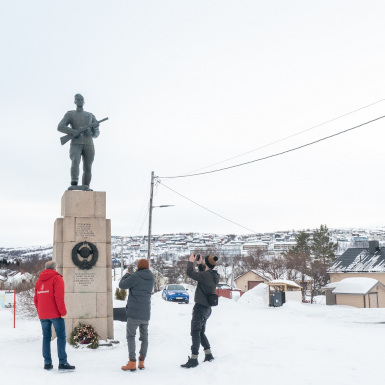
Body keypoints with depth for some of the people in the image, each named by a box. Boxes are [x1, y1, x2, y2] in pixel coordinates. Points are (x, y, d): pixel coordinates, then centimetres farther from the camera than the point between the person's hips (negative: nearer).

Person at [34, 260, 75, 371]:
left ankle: (47, 363, 7)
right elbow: (59, 297, -14)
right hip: (55, 314, -6)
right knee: (61, 337, -4)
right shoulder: (57, 278, -5)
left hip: (43, 315, 6)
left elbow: (36, 299, 15)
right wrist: (63, 312, -10)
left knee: (46, 337, 9)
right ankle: (62, 363, -9)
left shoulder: (39, 281, 15)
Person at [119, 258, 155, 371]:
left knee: (130, 336, -1)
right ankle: (141, 362, 14)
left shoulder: (135, 277, -13)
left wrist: (126, 275, 14)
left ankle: (132, 362, -8)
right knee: (144, 337, 14)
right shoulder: (151, 278, 8)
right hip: (146, 313, 6)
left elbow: (122, 285, -5)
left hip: (134, 312, -6)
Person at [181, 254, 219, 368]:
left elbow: (190, 273, -19)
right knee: (201, 332, 20)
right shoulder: (215, 276, 4)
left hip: (200, 307, -9)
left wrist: (191, 261, -5)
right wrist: (200, 263, 20)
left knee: (195, 333, -6)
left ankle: (194, 359, -6)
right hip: (207, 308, 9)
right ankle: (208, 355, 24)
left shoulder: (206, 275, -22)